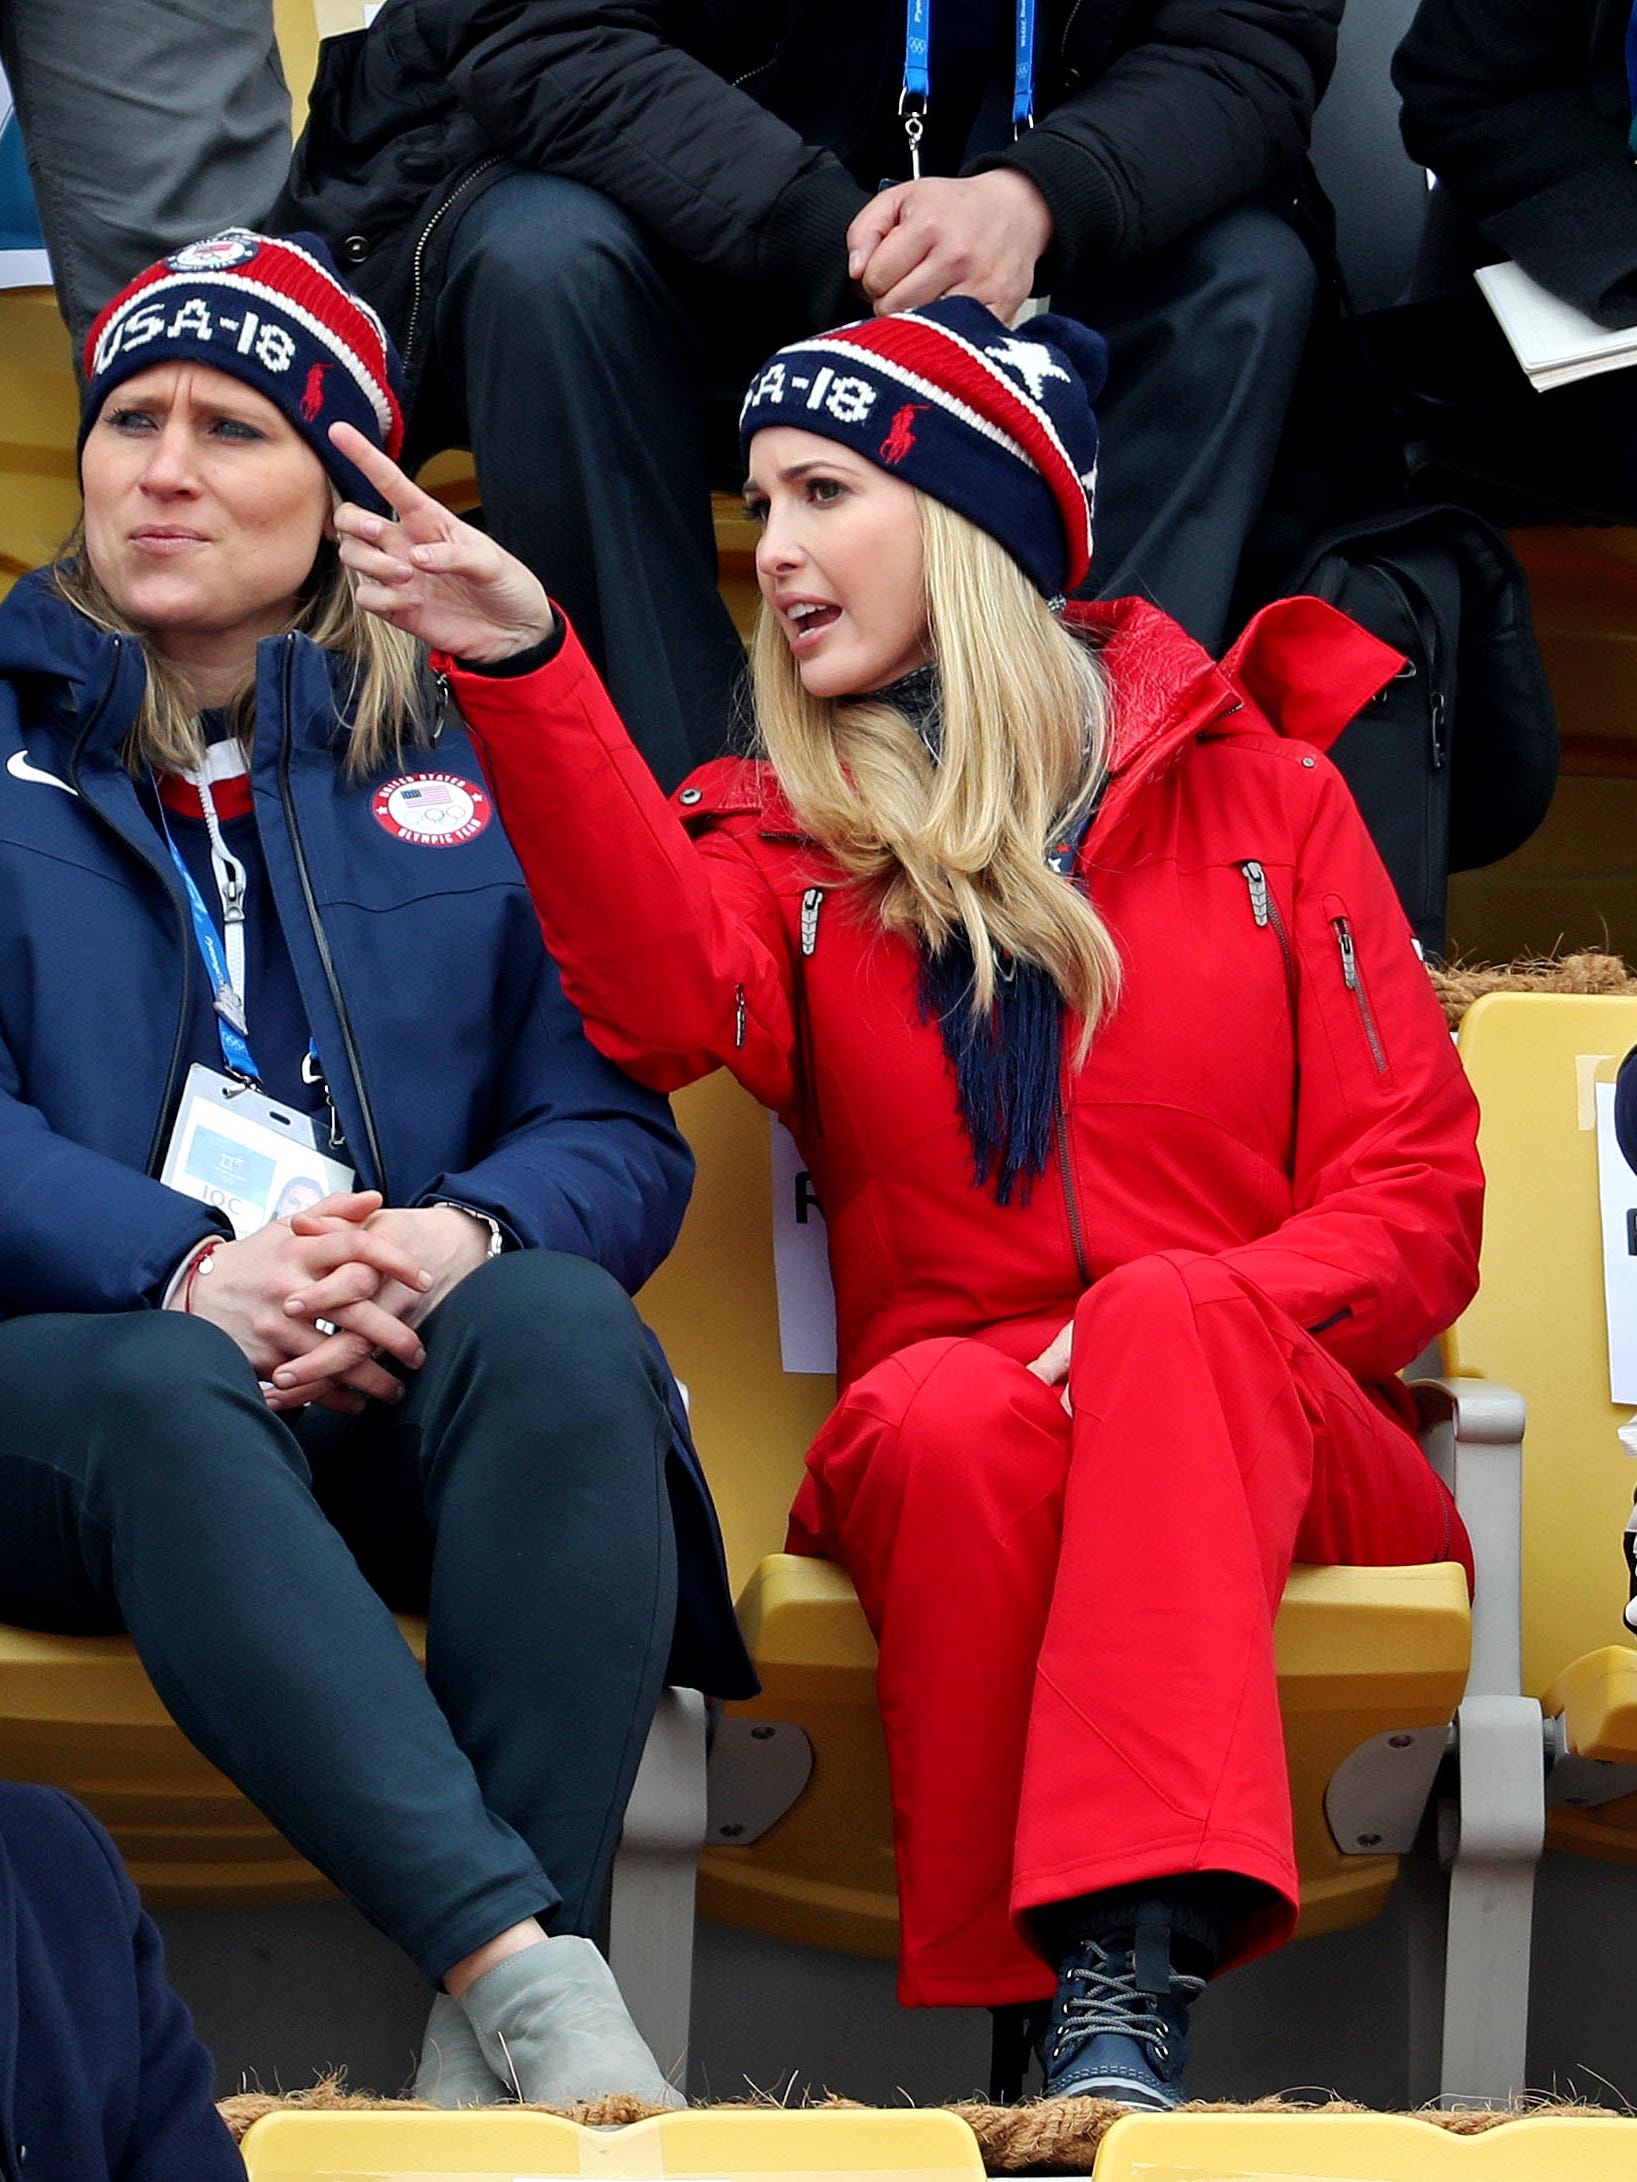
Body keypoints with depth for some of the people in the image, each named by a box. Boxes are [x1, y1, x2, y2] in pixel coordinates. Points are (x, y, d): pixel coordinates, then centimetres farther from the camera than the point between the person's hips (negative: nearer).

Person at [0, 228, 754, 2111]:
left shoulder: (471, 754, 19)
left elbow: (620, 1134, 8)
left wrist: (462, 1234, -16)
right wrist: (185, 1267, -19)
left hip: (414, 1393, 2)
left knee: (561, 1324, -33)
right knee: (167, 1390, -37)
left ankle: (488, 2059, -42)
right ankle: (523, 1964, -51)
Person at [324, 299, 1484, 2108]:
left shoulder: (1256, 793, 13)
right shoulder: (790, 838, 14)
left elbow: (1415, 1193, 7)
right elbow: (678, 993, -12)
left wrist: (1199, 1315, -13)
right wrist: (525, 671, -24)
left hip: (1278, 1436, -1)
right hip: (954, 1474, 1)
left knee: (1170, 1315, -35)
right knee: (946, 1410, -34)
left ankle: (1131, 1979, -49)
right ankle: (1015, 2015, -38)